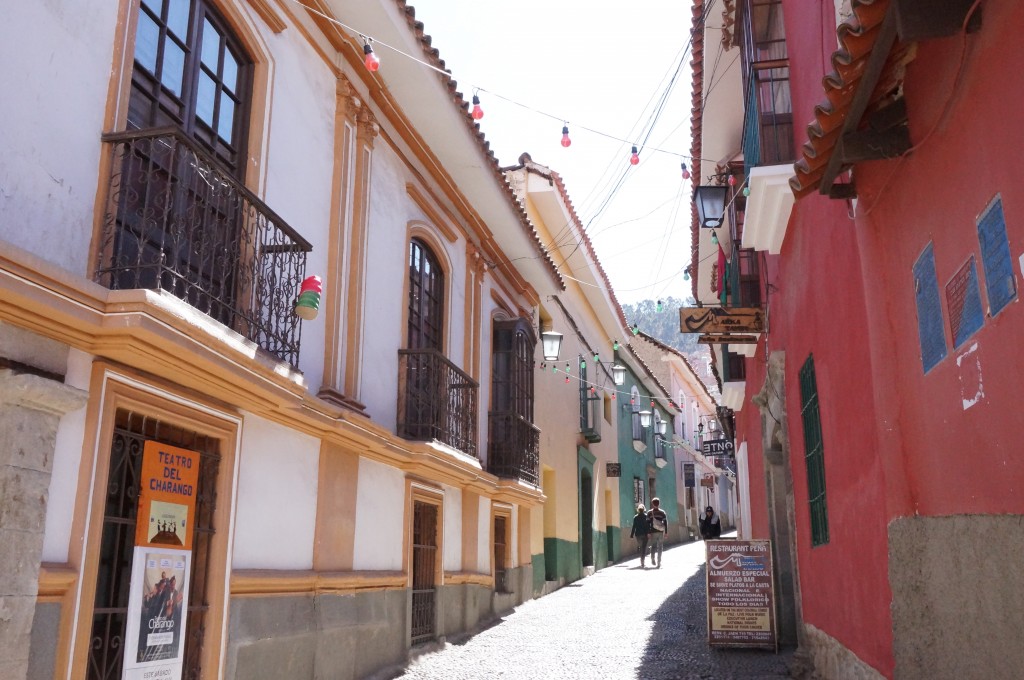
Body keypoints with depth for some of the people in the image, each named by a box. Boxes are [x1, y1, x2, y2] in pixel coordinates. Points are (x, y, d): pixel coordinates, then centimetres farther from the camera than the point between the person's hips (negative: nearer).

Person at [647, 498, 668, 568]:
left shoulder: (649, 513, 0)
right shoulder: (662, 512, 3)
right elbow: (665, 523, 1)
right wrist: (665, 532, 3)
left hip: (653, 532, -1)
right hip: (660, 532, 1)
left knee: (653, 546, 10)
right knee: (660, 547, 6)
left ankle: (653, 559, -10)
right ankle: (658, 563, 3)